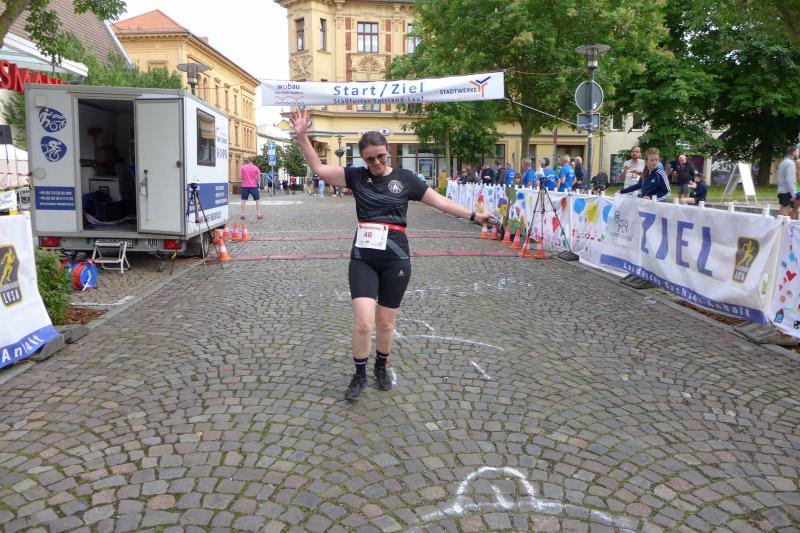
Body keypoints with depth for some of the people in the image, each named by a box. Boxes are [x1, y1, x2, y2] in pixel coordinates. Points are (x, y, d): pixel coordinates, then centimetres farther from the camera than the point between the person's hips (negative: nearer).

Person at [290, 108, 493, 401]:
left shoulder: (405, 178, 2)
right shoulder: (357, 176, 4)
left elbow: (439, 201, 7)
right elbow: (319, 168, -1)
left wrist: (473, 215, 8)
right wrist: (302, 136, -10)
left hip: (395, 258, 0)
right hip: (363, 258, 0)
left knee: (386, 322, 9)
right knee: (363, 322, -9)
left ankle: (381, 367, 36)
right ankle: (359, 375, 15)